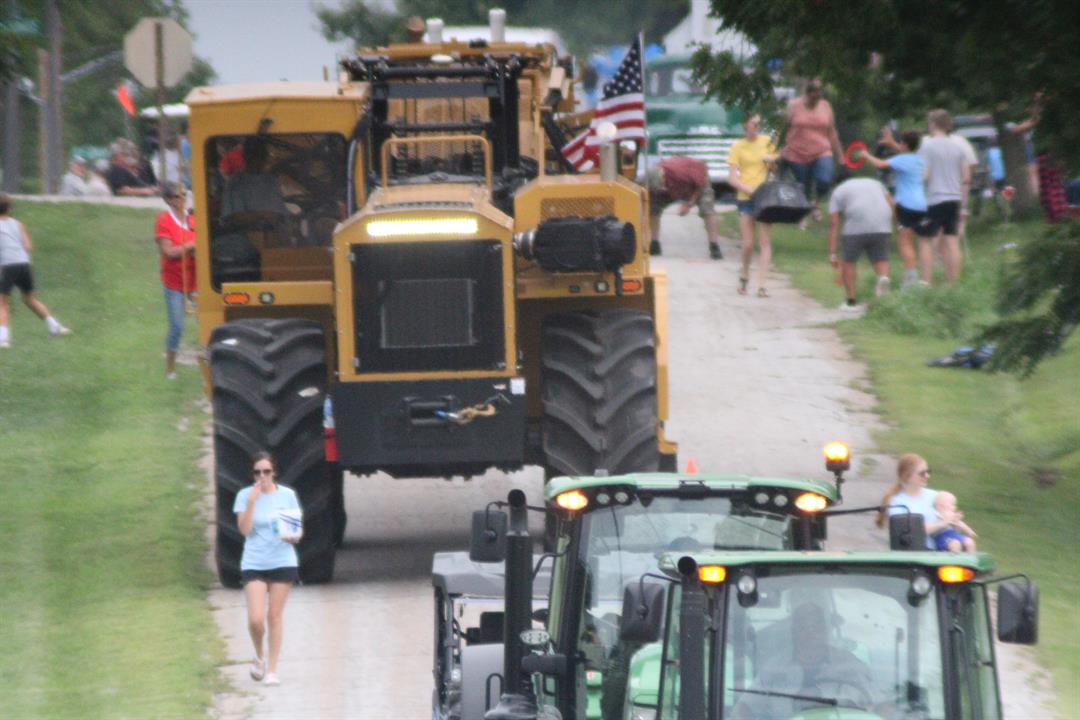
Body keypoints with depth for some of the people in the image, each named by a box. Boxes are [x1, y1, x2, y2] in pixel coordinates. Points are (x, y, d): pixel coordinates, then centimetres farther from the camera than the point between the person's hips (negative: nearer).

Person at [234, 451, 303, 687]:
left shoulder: (287, 495, 2)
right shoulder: (245, 496, -1)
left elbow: (298, 530, 7)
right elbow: (244, 530, -10)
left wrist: (294, 537, -16)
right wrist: (252, 501, -17)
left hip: (282, 562, 1)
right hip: (253, 564, -1)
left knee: (275, 616, 2)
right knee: (256, 619, -10)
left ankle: (271, 670, 11)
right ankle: (260, 656, 20)